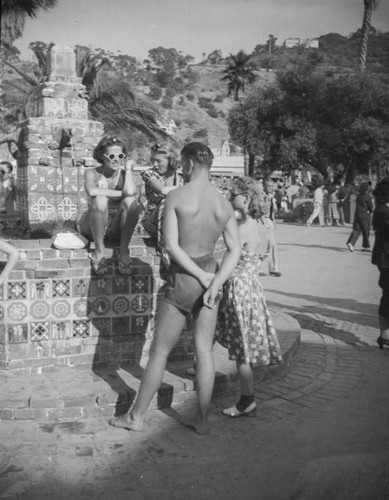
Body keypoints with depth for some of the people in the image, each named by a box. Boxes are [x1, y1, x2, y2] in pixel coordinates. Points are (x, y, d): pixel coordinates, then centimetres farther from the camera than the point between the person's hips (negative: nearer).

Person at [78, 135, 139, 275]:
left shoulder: (124, 174, -1)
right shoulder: (92, 172, -5)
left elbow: (131, 192, -26)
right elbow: (92, 191, -30)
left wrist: (128, 168, -13)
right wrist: (121, 193, -23)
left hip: (116, 228, 2)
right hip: (93, 227, -2)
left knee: (131, 201, -25)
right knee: (100, 199, -31)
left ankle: (124, 252, -22)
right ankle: (99, 252, -24)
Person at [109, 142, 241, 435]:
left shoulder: (176, 197, -11)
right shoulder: (224, 204, 1)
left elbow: (171, 245, -17)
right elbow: (235, 250, -6)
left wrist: (203, 277, -14)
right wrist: (215, 283, -14)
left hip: (183, 279, -4)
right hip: (210, 277, 4)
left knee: (160, 352, 8)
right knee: (204, 351, 12)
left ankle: (136, 417, 22)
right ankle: (202, 420, 21)